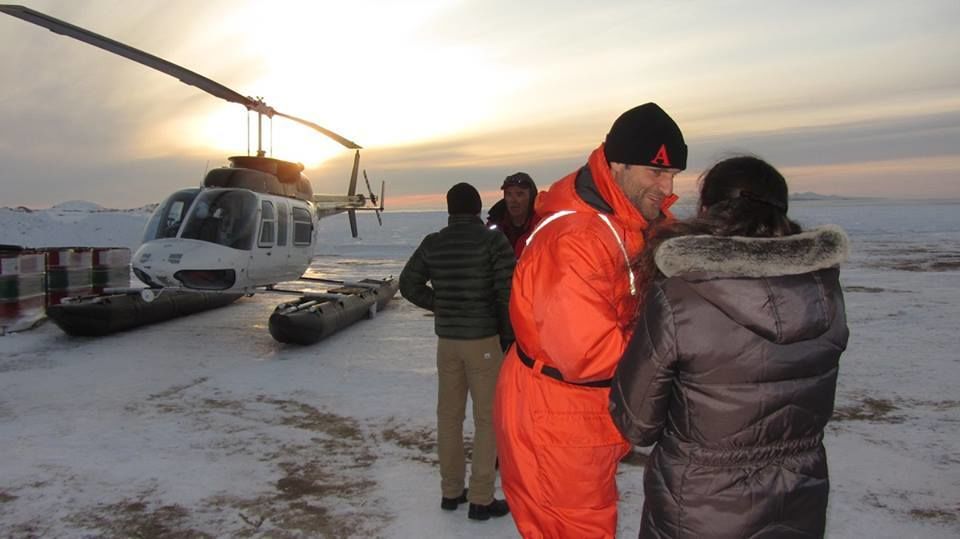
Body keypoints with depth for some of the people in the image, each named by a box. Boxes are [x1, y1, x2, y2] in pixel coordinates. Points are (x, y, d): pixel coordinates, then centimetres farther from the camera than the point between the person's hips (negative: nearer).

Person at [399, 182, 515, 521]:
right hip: (483, 340, -5)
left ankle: (451, 491, 25)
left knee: (449, 415, 14)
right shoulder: (493, 241, -11)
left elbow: (409, 284, 9)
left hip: (446, 339, 5)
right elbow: (509, 291, -17)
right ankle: (481, 499, 10)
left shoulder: (433, 244, 2)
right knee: (487, 417, 5)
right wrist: (509, 334, -5)